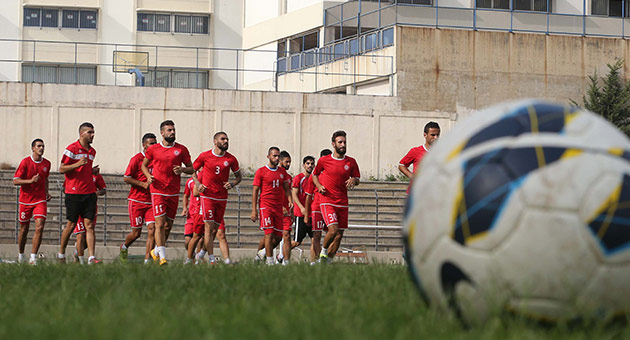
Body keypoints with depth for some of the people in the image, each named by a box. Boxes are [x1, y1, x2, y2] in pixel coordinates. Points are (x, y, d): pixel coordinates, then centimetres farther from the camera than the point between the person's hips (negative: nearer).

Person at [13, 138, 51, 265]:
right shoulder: (25, 162, -7)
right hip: (25, 200, -2)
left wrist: (46, 193, 10)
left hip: (40, 200, 2)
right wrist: (30, 180, -23)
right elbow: (15, 181, -10)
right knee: (24, 229, 8)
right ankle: (20, 256, 29)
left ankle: (33, 258, -13)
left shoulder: (47, 163, 6)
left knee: (39, 227, -15)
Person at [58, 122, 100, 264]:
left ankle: (91, 258, -10)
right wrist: (77, 164, -20)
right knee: (71, 224, 1)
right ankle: (61, 254, 20)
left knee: (89, 225, -4)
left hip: (89, 193, 5)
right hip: (74, 193, -5)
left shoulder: (92, 151, 15)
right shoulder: (72, 149, -6)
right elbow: (61, 169, -7)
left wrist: (93, 171, 7)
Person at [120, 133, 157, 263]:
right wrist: (143, 184, -16)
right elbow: (126, 178, -9)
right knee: (136, 232, 2)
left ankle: (147, 260, -10)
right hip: (136, 200, -4)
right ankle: (124, 247, 33)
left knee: (152, 229, -11)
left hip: (151, 201, 4)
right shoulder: (136, 159, -7)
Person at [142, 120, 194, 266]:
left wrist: (182, 169, -10)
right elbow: (144, 165, 17)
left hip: (174, 193, 3)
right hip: (158, 192, -3)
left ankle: (156, 250, 31)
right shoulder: (153, 149, 2)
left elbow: (191, 169, 11)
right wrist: (148, 176, -2)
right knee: (160, 223, -12)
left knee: (168, 225, 10)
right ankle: (162, 257, -12)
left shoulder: (181, 149, 5)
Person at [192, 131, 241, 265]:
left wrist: (232, 184, -4)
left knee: (217, 228, 6)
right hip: (207, 195, -2)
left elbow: (239, 176, 17)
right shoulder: (205, 156, -1)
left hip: (222, 198, 2)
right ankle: (211, 260, -7)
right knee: (209, 226, -9)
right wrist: (198, 183, -5)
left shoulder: (231, 159, 5)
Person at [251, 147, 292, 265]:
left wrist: (290, 200, 2)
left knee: (278, 237, 5)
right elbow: (255, 191, -2)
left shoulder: (282, 172, 13)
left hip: (279, 208, 5)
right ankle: (270, 261, -13)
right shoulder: (261, 171, -2)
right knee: (269, 234, -14)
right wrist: (254, 210, -7)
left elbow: (286, 188, 22)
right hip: (266, 206, -5)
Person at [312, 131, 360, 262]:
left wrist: (354, 180, -8)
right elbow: (314, 174, 16)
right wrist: (319, 186, -3)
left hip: (343, 203, 4)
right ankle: (323, 251, 7)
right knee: (333, 230, -21)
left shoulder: (351, 162, 6)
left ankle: (328, 261, 19)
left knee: (339, 235, 4)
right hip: (327, 201, -4)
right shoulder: (324, 160, 0)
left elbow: (357, 179, 15)